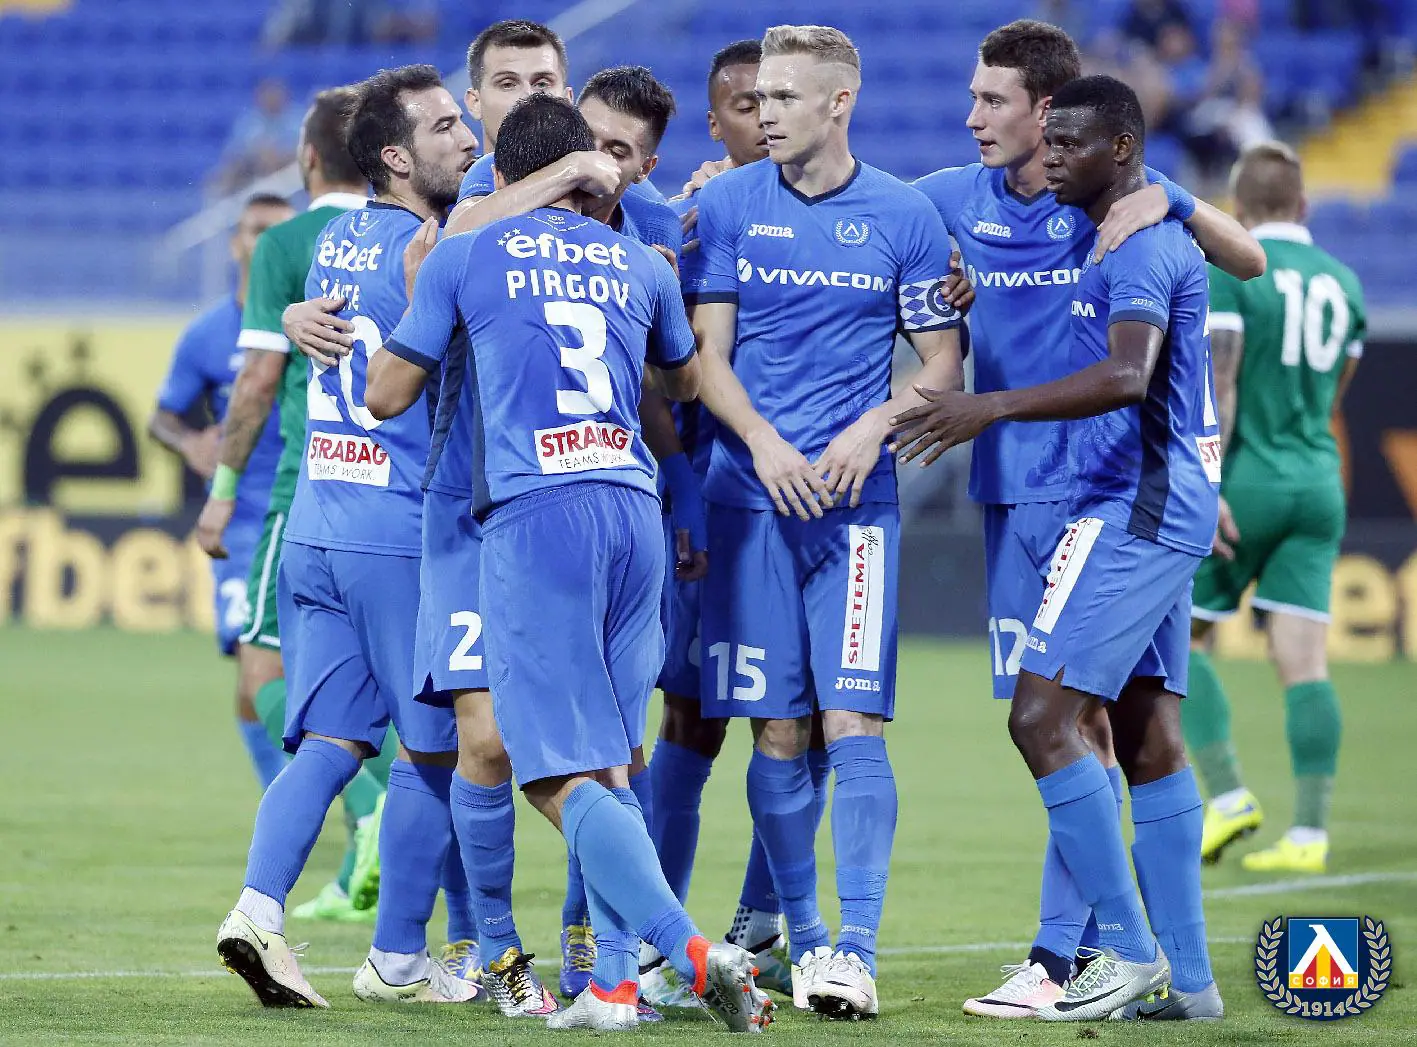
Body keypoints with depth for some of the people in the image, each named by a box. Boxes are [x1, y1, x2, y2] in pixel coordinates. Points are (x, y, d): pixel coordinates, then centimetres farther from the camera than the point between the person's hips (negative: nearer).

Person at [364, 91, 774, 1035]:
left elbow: (388, 396, 14)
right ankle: (614, 983, 4)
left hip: (534, 514, -4)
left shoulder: (463, 257, 7)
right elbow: (687, 383, 35)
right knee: (611, 765, 12)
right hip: (634, 509, 4)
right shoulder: (642, 265, 17)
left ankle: (695, 952, -25)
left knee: (565, 778, -8)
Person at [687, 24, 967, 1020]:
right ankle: (802, 936, 16)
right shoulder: (726, 206, 5)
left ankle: (858, 950, -10)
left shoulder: (905, 217, 3)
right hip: (751, 495, 1)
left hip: (857, 497, -1)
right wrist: (763, 443, -13)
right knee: (779, 732, 2)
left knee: (853, 723, -10)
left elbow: (943, 360, 6)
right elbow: (709, 352, 3)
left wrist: (872, 429, -11)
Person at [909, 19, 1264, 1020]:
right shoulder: (955, 200, 6)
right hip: (1008, 488, 5)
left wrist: (1169, 203, -19)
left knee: (1080, 712, -10)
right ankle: (1096, 931, 19)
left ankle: (1057, 957, -11)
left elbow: (1251, 261, -3)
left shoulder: (1113, 192, -4)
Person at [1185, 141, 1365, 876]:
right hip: (1318, 486, 5)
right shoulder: (1342, 283, 11)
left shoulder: (1227, 272, -7)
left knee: (1180, 641, 10)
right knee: (1303, 662, 0)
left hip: (1245, 484, -5)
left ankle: (1228, 796, -2)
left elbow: (1218, 386, -15)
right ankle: (1310, 835, -8)